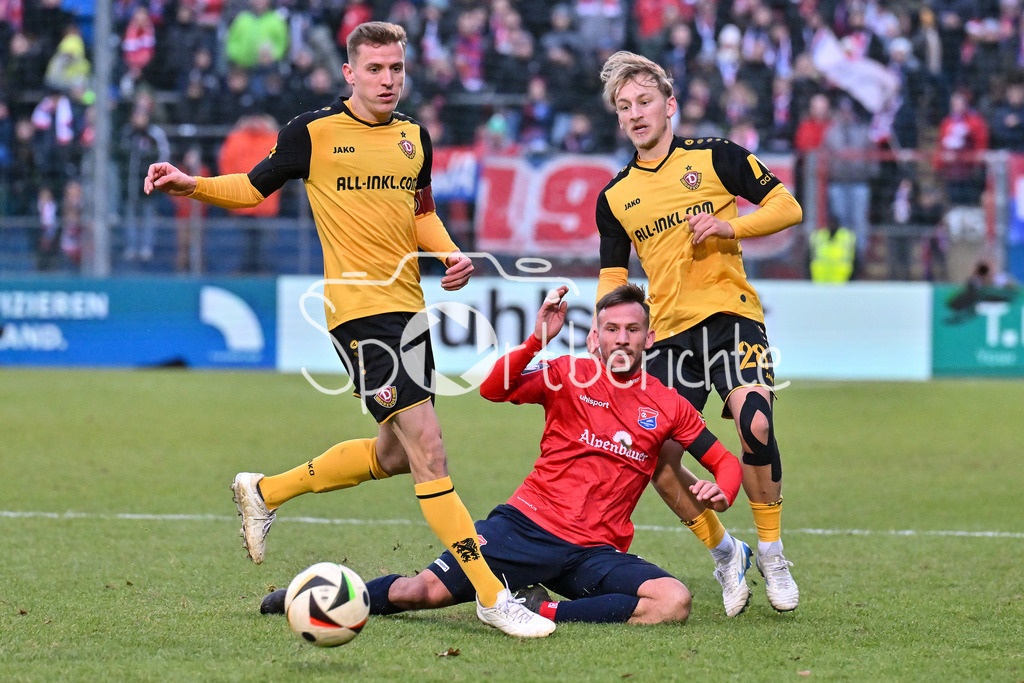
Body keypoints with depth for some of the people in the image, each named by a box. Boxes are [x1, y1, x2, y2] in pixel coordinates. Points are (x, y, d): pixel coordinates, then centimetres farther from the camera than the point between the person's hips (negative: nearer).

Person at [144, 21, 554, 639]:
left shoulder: (415, 138, 11)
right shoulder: (315, 133, -4)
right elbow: (255, 187, 8)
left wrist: (451, 253, 6)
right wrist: (189, 185, -7)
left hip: (408, 305, 8)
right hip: (358, 305, -8)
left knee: (395, 454, 17)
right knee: (426, 445, -16)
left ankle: (265, 491, 37)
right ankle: (491, 595, -17)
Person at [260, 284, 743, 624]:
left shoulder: (667, 406, 10)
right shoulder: (570, 374, 4)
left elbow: (724, 461, 18)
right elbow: (494, 389, -10)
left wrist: (721, 492, -4)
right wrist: (538, 339, -23)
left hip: (596, 551, 2)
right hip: (529, 525, -2)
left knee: (675, 601, -27)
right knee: (423, 592, -16)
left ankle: (543, 612, -20)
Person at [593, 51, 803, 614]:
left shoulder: (713, 156, 4)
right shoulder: (614, 197, 15)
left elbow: (787, 207, 3)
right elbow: (612, 279, 19)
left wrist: (728, 226, -13)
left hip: (731, 317, -4)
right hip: (667, 334, 4)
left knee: (755, 424, -27)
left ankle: (771, 552, -9)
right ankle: (725, 555, 14)